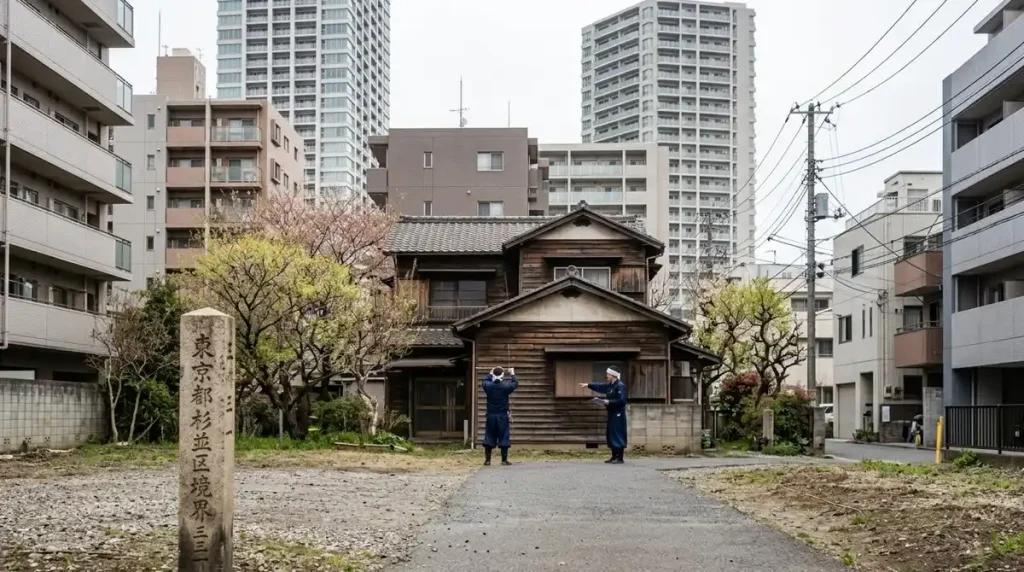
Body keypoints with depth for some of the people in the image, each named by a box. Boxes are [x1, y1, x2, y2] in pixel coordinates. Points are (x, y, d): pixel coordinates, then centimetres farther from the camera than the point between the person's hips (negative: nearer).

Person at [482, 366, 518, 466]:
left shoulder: (488, 386, -5)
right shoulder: (505, 386, -10)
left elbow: (485, 380, 19)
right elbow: (515, 384, 10)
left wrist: (490, 373, 36)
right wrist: (512, 374, 27)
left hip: (491, 416, 2)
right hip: (502, 416, -2)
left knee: (489, 438, 6)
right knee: (504, 438, 2)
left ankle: (487, 460, 6)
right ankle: (504, 460, 2)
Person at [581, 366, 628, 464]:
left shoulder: (620, 385, -15)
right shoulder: (610, 385, 12)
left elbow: (622, 400, -22)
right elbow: (600, 386, 23)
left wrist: (609, 402, -19)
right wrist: (588, 385, 19)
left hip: (618, 415, -10)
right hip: (612, 414, 10)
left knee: (618, 435, -8)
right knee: (610, 435, 11)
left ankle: (620, 458, -6)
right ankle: (614, 456, 17)